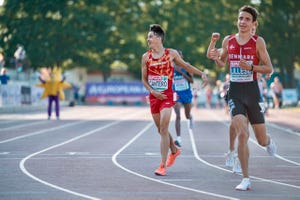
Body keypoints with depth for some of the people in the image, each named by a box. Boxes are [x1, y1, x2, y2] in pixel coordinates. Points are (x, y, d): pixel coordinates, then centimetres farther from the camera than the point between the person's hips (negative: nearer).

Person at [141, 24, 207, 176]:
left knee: (163, 130, -13)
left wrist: (201, 73, 6)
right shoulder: (146, 57, 4)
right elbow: (144, 79, 8)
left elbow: (185, 65, 13)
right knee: (161, 130, 15)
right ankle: (174, 151, 41)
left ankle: (163, 165, -11)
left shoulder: (171, 54, -2)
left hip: (167, 96, -4)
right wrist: (152, 91, -8)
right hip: (154, 96, 4)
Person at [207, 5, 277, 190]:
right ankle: (246, 179, -8)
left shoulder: (258, 42, -3)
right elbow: (222, 64, 20)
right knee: (242, 135, -16)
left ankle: (269, 142, 48)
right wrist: (215, 58, -1)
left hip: (252, 91, -1)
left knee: (262, 140, 6)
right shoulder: (228, 41, 6)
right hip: (235, 91, 1)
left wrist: (251, 67, -18)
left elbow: (269, 69, -3)